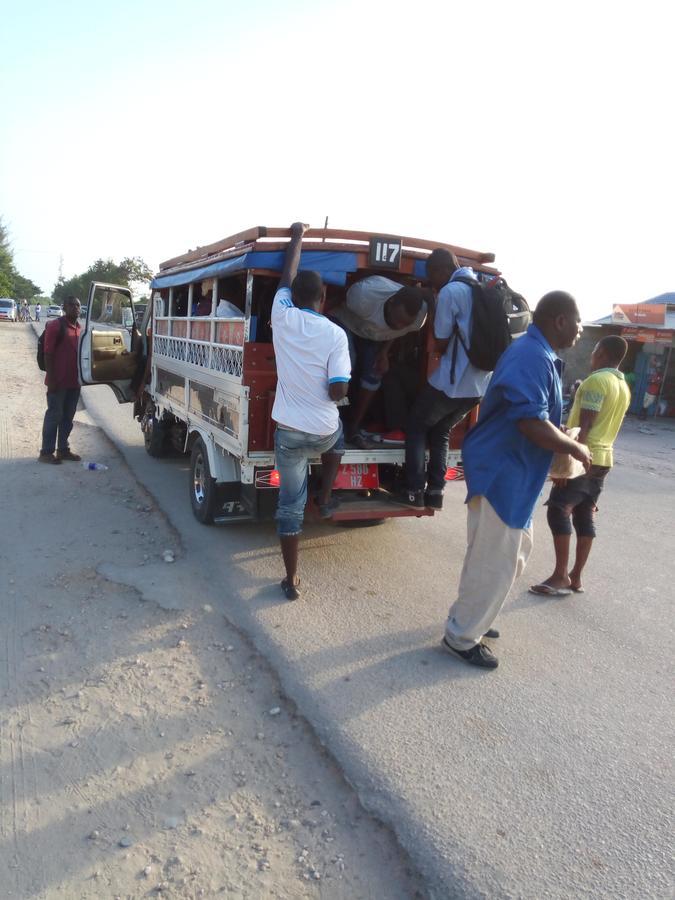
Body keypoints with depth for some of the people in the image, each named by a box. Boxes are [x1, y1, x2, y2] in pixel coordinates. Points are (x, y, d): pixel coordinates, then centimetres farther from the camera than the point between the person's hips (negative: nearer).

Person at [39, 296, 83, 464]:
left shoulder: (79, 327, 13)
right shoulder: (55, 326, -9)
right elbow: (48, 354, -13)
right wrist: (51, 379, -18)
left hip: (74, 381, 7)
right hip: (59, 381, -7)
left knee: (68, 417, 12)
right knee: (54, 416, -2)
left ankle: (63, 449, 22)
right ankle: (46, 452, 6)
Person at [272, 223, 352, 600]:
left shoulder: (282, 318, -4)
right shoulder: (335, 334, -10)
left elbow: (286, 279, 15)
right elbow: (339, 391, -15)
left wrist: (297, 237, 28)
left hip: (289, 431, 1)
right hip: (323, 432, -1)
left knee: (291, 505, 8)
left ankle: (292, 580, 14)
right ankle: (326, 498, 37)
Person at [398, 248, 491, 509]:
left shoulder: (449, 292, -11)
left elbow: (441, 344, -7)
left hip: (451, 382, -7)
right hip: (479, 385, 7)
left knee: (416, 427, 11)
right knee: (440, 432, 21)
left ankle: (415, 491, 8)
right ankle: (435, 492, 17)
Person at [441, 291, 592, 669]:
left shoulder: (539, 355, 14)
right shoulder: (531, 357, -20)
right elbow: (532, 424, -29)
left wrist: (566, 443, 11)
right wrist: (576, 449, -15)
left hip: (515, 474, 11)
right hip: (500, 474, -11)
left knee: (516, 551, 21)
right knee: (494, 561, -2)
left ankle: (470, 618, 35)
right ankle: (462, 636, 14)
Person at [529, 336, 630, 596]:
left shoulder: (596, 381, -14)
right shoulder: (624, 387, 14)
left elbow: (584, 427, -20)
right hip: (603, 459, 9)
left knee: (558, 511, -8)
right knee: (585, 516, 9)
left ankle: (561, 576, -8)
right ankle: (575, 576, 13)